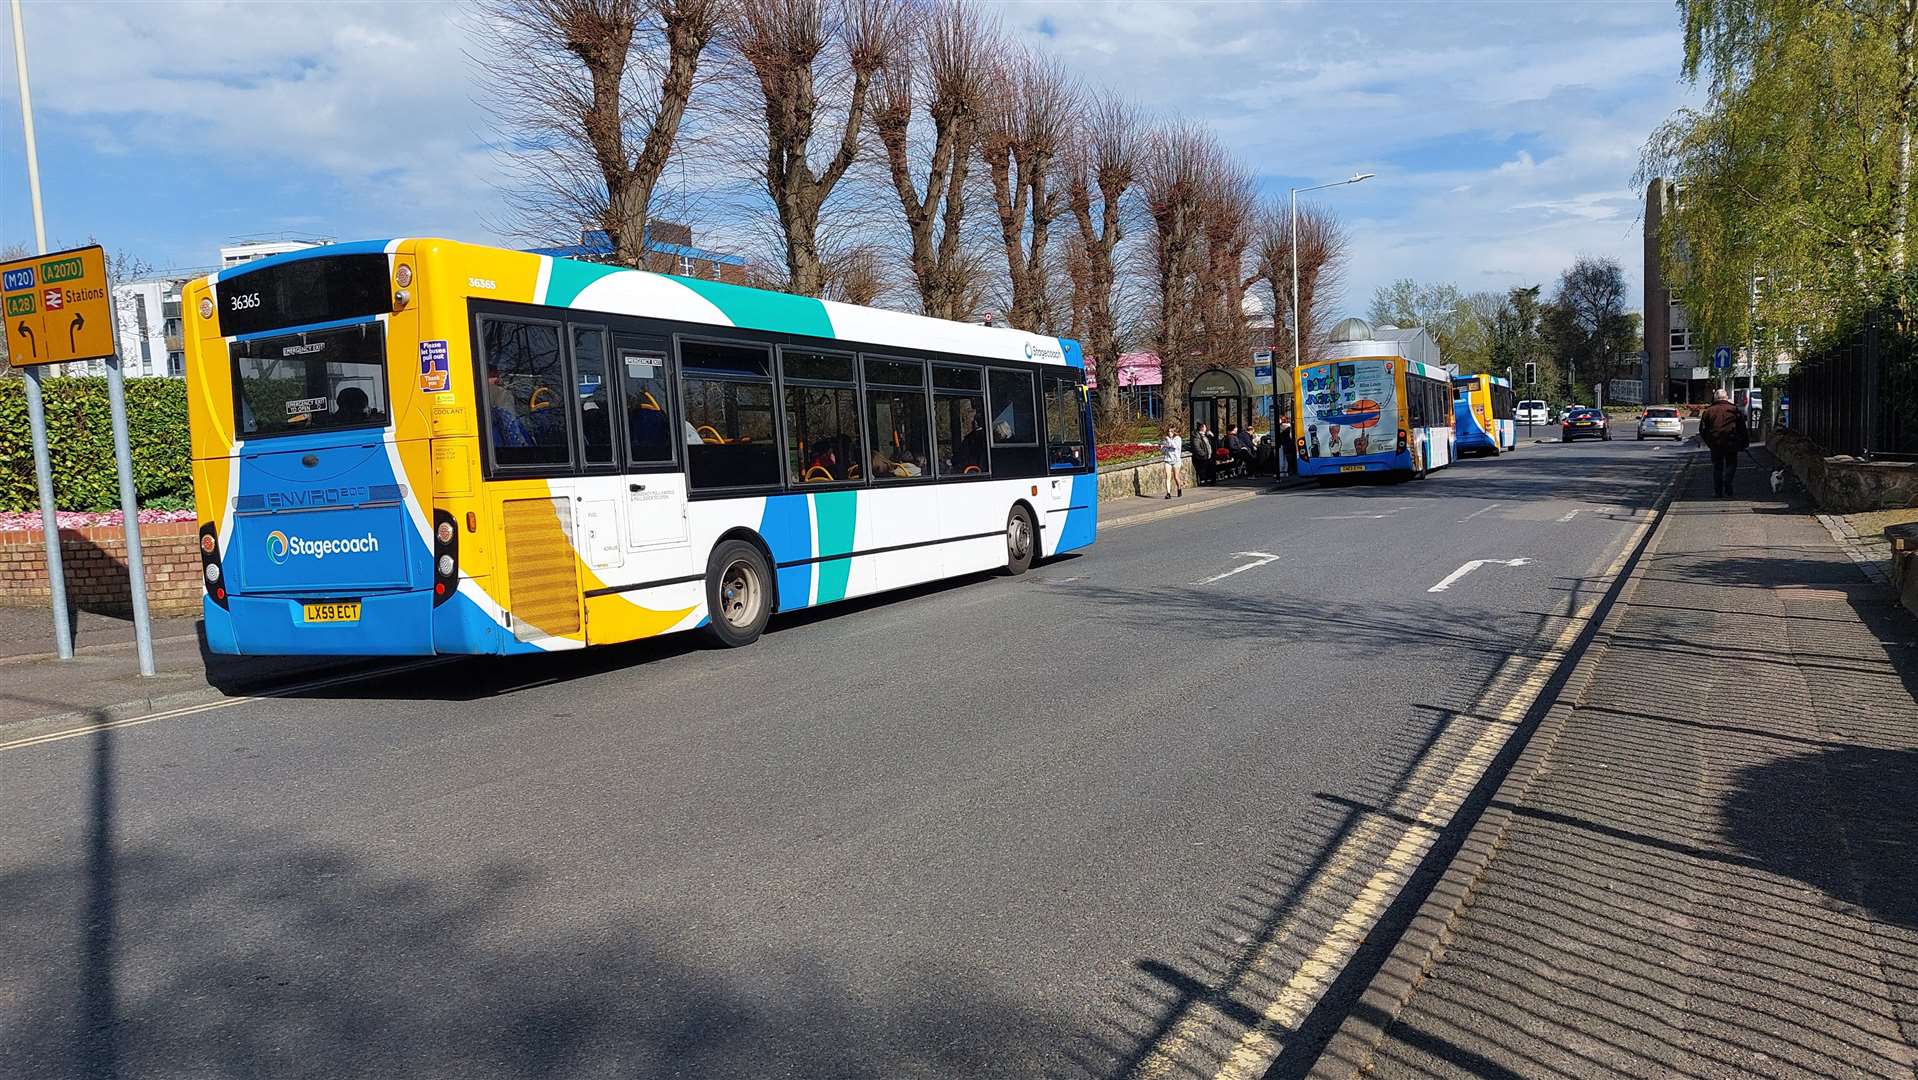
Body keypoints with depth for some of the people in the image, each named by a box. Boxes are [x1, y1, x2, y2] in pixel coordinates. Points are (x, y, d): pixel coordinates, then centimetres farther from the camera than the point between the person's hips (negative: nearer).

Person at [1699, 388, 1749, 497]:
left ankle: (1717, 491, 12)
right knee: (1731, 464, 9)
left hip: (1715, 444, 1)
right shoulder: (1734, 409, -1)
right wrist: (1744, 442, 11)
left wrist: (1709, 442, 14)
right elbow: (1742, 427, 2)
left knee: (1717, 466, 11)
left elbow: (1702, 429, 3)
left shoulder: (1709, 410, 1)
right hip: (1731, 443, -1)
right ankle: (1727, 491, -3)